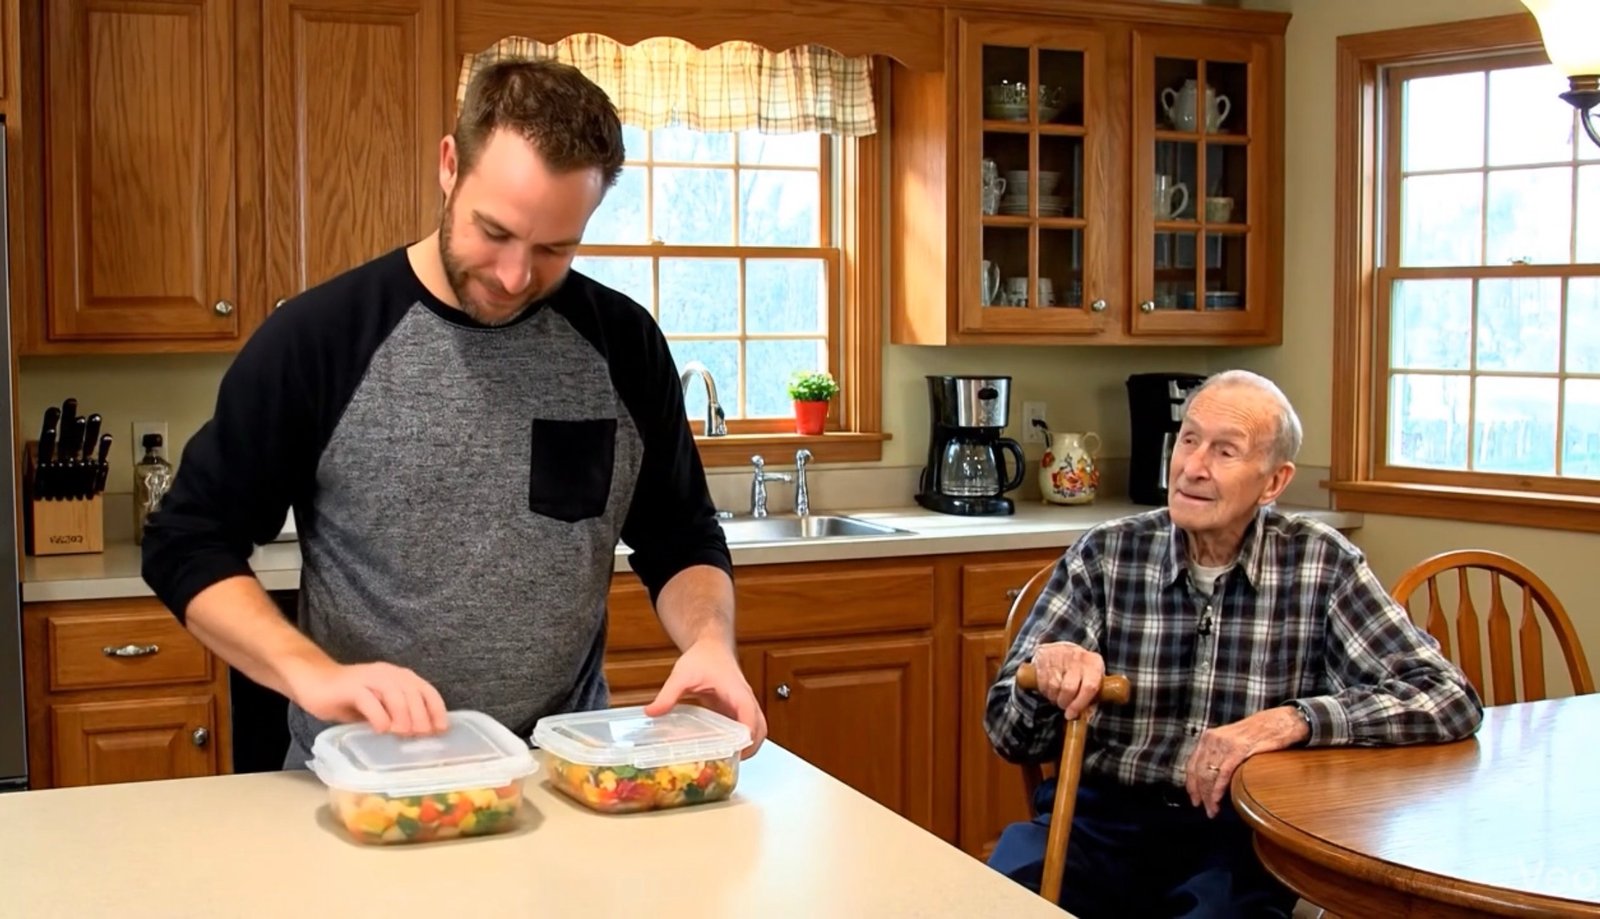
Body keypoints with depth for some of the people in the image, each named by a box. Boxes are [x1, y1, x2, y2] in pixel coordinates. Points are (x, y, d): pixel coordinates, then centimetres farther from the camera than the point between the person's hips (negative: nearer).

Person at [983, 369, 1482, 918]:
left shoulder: (1320, 565, 0)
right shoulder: (1105, 556, 2)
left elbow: (1450, 699, -6)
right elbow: (1011, 737, 3)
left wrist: (1291, 721, -20)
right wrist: (1048, 668, -21)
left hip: (1241, 836, 0)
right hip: (1101, 819, 0)